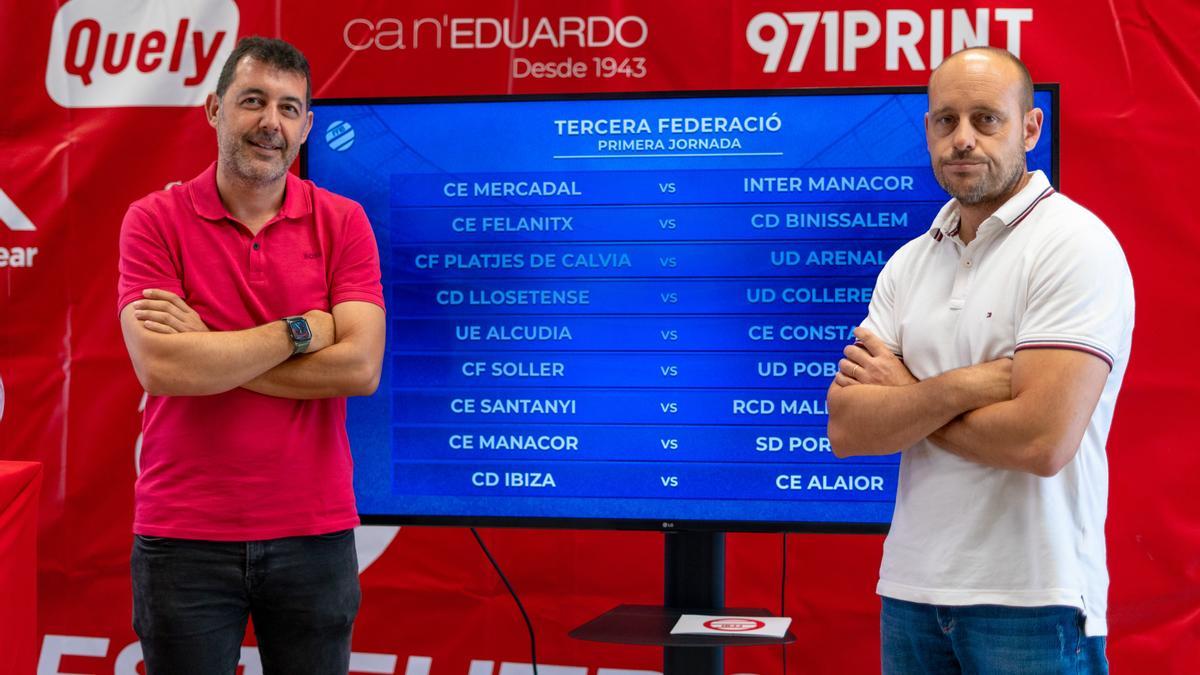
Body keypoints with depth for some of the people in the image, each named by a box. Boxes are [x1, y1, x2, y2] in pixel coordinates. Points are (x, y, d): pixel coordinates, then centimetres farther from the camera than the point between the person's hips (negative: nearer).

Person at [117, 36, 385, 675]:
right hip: (183, 536, -1)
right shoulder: (154, 221, -4)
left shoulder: (343, 222, 0)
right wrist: (301, 331, -12)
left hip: (314, 532, 1)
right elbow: (159, 366, -18)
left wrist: (208, 352, -13)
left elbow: (360, 367, -12)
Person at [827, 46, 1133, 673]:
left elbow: (1041, 440, -22)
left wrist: (900, 398, -8)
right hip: (911, 590, 5)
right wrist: (963, 386, -17)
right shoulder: (908, 263, 8)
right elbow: (845, 428, -1)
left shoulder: (1076, 245, -11)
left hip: (1031, 599, -5)